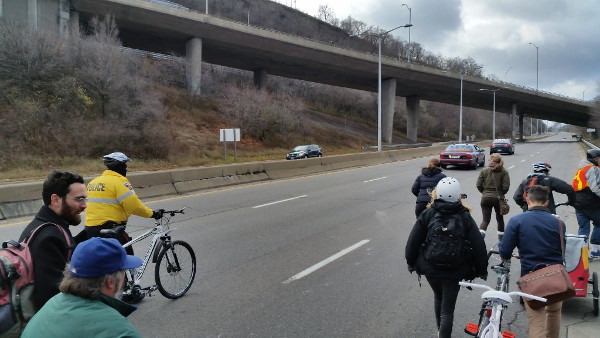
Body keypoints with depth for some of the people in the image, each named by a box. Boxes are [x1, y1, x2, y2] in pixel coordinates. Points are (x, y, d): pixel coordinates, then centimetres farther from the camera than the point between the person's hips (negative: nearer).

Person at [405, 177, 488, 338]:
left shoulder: (427, 214, -9)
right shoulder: (464, 217, -9)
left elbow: (413, 241, -6)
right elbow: (478, 245, -8)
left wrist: (411, 262, 9)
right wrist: (482, 270, 5)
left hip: (430, 269, 2)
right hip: (455, 271, -2)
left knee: (438, 297, 28)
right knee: (447, 309, 7)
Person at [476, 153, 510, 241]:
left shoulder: (484, 171, -2)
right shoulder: (504, 172, -4)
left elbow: (479, 185, -6)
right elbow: (506, 187, -11)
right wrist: (501, 194, 8)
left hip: (486, 198, 0)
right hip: (498, 198, 0)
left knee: (485, 219, 5)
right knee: (500, 219, 19)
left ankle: (480, 235, -20)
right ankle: (501, 239, 31)